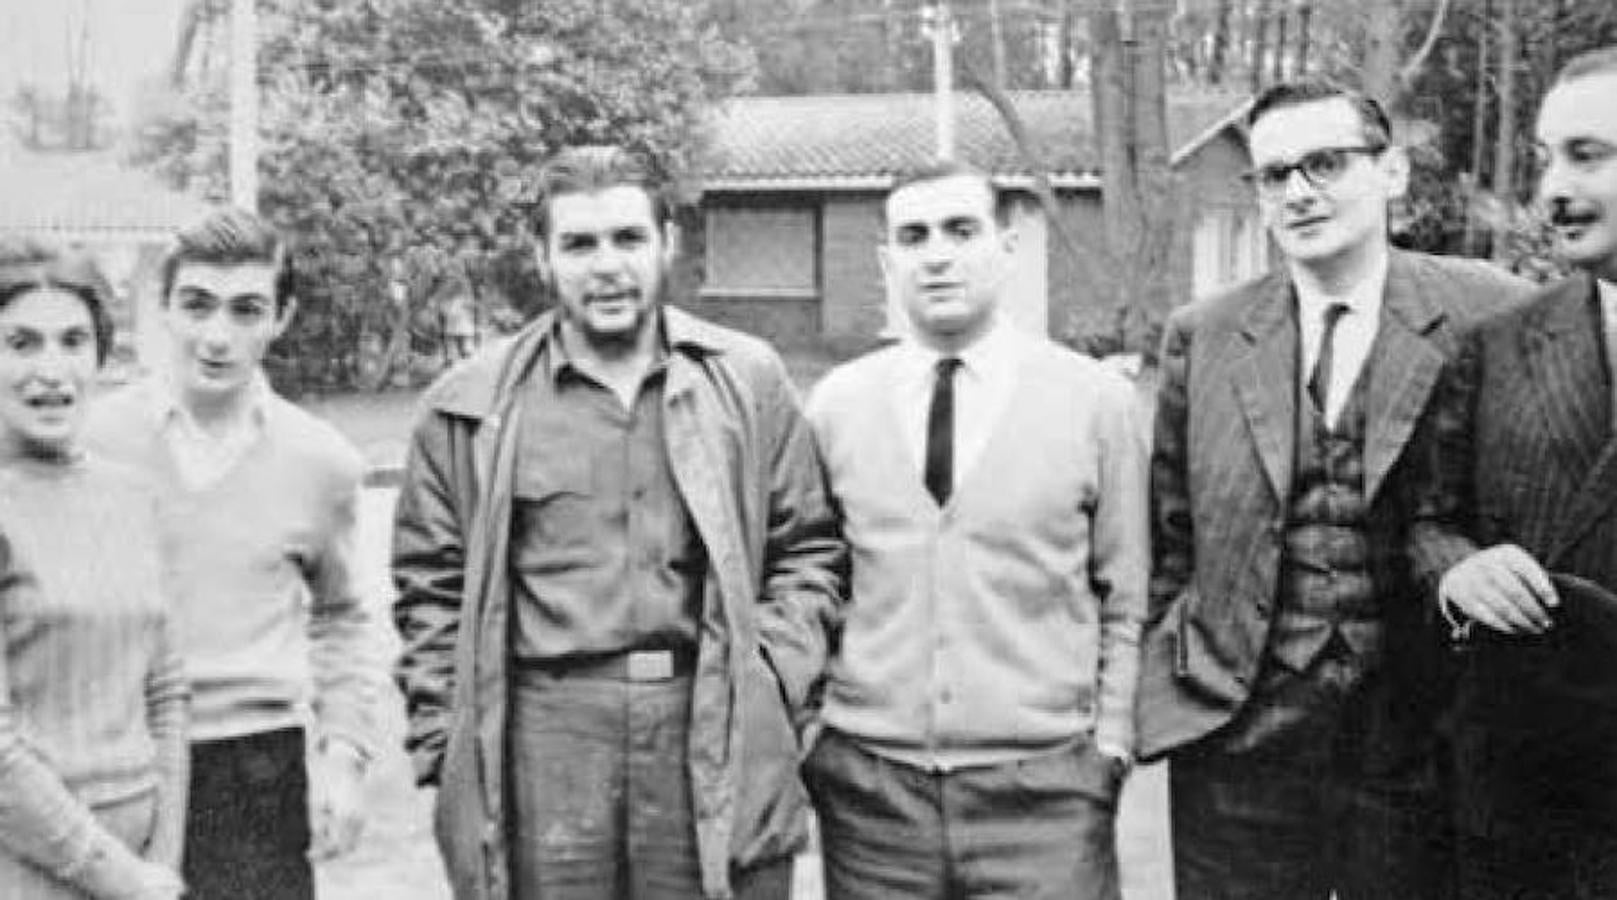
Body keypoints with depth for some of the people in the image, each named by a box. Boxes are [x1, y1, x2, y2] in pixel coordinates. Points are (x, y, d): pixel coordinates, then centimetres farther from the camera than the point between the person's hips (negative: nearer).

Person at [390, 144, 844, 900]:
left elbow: (807, 550, 11)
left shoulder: (748, 381, 7)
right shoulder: (470, 409, 4)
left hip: (718, 734, 1)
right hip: (537, 754, 0)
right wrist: (443, 746, 0)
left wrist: (775, 680, -2)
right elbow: (431, 588, 8)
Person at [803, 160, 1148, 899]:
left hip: (1044, 784, -1)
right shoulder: (834, 406, 5)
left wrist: (1110, 744, -2)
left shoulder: (1097, 400, 0)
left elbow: (1126, 601, 4)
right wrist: (806, 730, 4)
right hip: (867, 783, 2)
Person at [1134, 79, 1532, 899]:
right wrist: (1167, 683, 6)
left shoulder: (1488, 319, -4)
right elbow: (1169, 536, 9)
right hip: (1237, 733, 2)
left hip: (1422, 738, -1)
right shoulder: (1202, 337, 5)